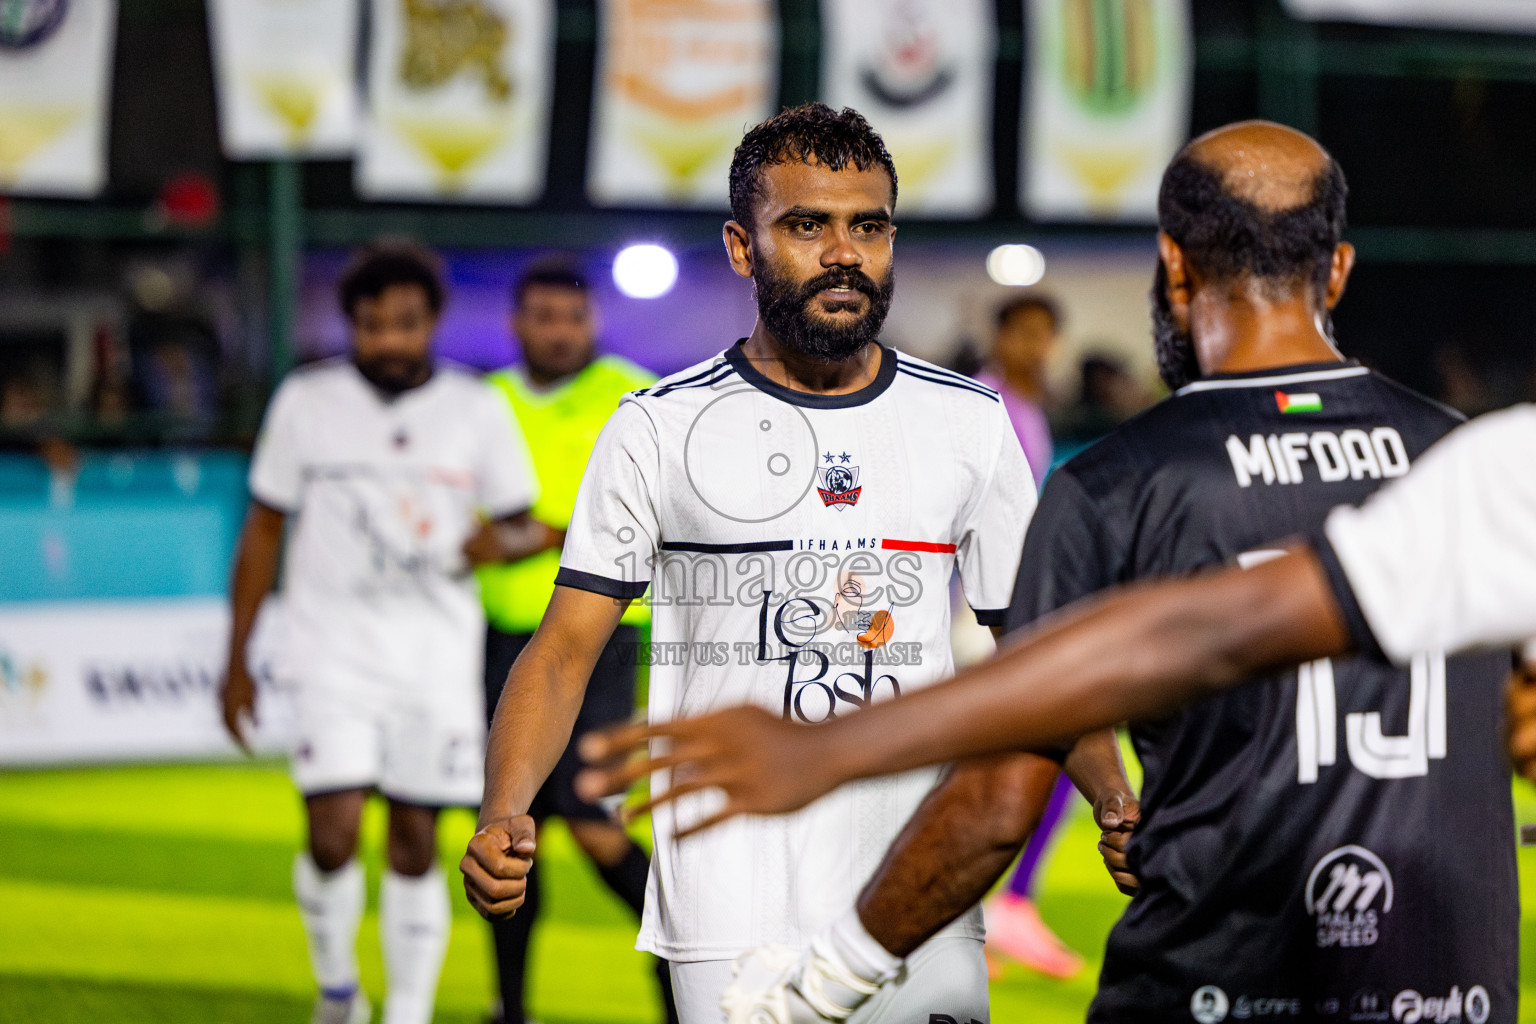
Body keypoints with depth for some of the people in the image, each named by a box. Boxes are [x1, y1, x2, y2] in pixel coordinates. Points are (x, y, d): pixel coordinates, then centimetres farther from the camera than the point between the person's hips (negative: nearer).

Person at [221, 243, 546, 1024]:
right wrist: (237, 659, 7)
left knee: (416, 846, 3)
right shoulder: (305, 403, 2)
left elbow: (524, 527, 11)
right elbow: (263, 529, 8)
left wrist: (500, 541, -15)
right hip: (335, 654, -1)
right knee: (332, 835, -13)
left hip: (438, 659, 1)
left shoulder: (478, 412, 3)